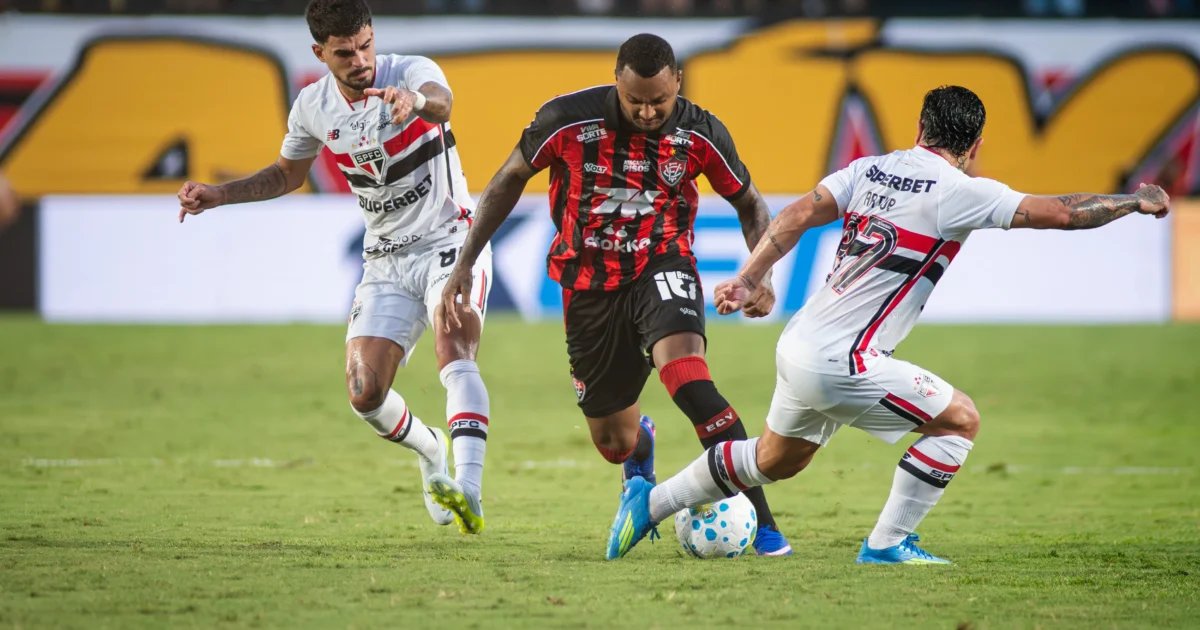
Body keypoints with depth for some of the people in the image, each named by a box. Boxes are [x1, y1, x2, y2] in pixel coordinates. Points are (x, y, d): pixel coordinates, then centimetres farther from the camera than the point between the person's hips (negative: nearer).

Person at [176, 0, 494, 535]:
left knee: (454, 351, -30)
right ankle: (429, 450, 24)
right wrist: (219, 195, 6)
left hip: (449, 242, -5)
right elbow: (288, 173, 20)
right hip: (386, 262, 5)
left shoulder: (411, 72, -15)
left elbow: (441, 103, -41)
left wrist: (415, 100, -65)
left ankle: (467, 489, -41)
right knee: (365, 394, -8)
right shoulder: (313, 108, -1)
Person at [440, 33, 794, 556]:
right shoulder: (567, 120, -15)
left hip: (661, 267, -2)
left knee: (682, 366, -33)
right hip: (589, 286, 2)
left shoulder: (700, 134, -12)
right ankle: (640, 447, 52)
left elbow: (749, 203, 4)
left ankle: (759, 521, -35)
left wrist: (761, 276, -13)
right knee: (612, 440, 8)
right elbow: (510, 180, 2)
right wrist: (465, 263, 0)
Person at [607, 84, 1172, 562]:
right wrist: (1137, 201, 0)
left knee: (777, 459, 28)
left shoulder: (871, 169, 7)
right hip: (840, 362, -8)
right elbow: (1062, 213, -13)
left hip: (799, 347, 8)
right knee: (960, 419, 1)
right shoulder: (958, 193, -13)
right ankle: (887, 544, 3)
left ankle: (651, 501, 34)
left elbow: (798, 215, 1)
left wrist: (746, 281, 5)